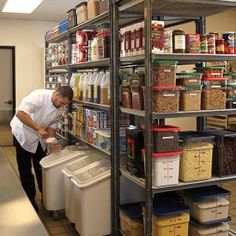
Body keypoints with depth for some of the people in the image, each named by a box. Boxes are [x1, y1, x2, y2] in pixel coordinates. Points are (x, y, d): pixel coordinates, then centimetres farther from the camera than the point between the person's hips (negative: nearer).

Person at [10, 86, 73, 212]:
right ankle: (30, 200, 17)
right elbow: (20, 113, -41)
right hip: (24, 134, -6)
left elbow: (52, 125, 1)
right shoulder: (39, 96, -30)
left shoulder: (58, 108, -8)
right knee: (26, 170, 3)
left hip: (39, 137, 6)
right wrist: (38, 128, -41)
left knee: (41, 168, 14)